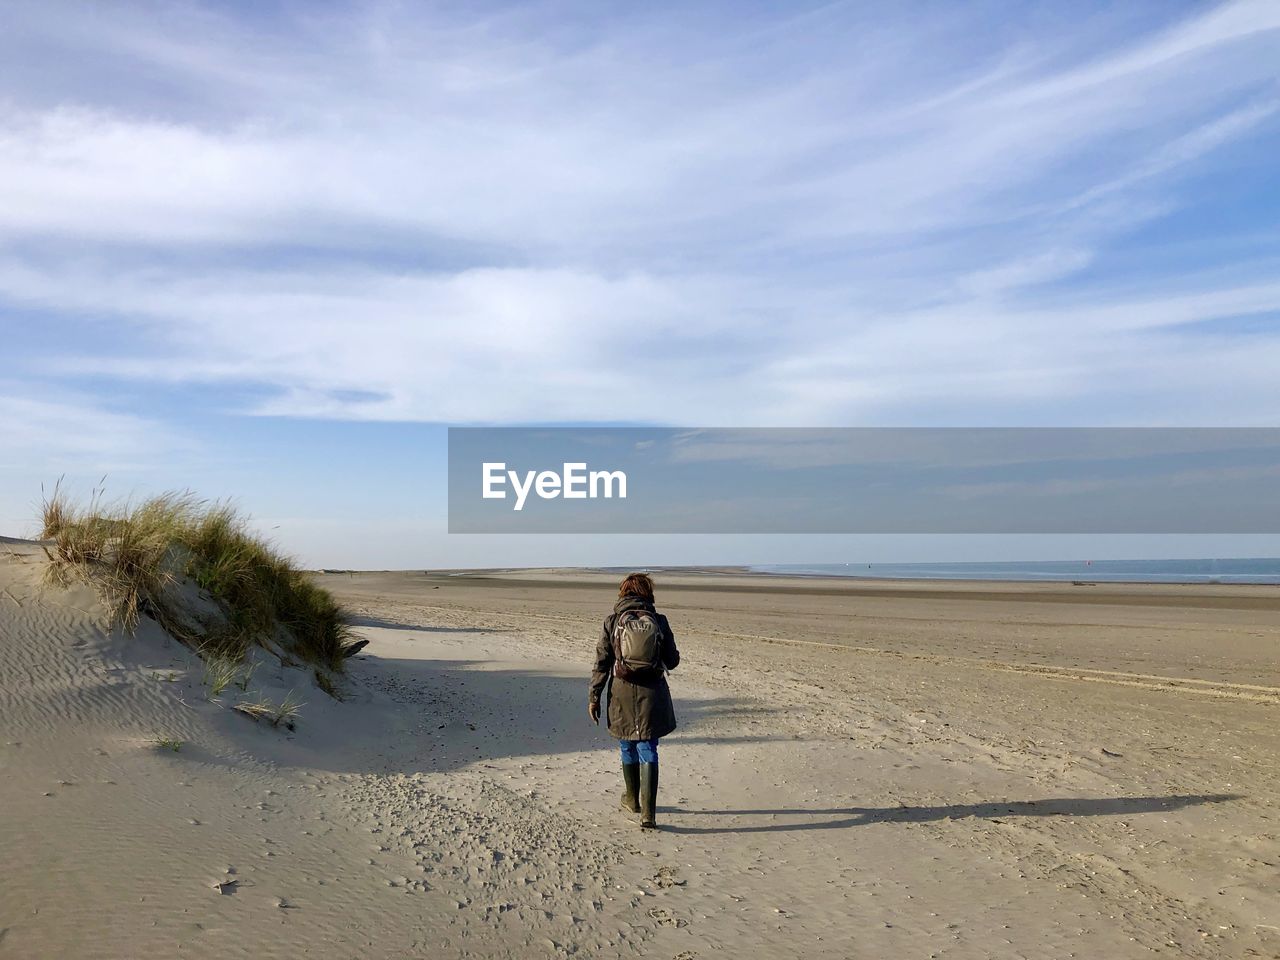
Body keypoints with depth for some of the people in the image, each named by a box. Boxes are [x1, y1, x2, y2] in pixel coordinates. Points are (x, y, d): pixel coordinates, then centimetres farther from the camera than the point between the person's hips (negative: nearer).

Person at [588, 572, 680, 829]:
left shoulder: (613, 622, -4)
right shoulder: (659, 621, -2)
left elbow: (602, 663, -5)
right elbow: (672, 661, 3)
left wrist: (594, 697, 0)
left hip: (622, 695, 0)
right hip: (652, 696, 0)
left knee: (628, 748, 19)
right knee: (648, 752, 5)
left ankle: (631, 799, 36)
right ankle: (648, 812, -4)